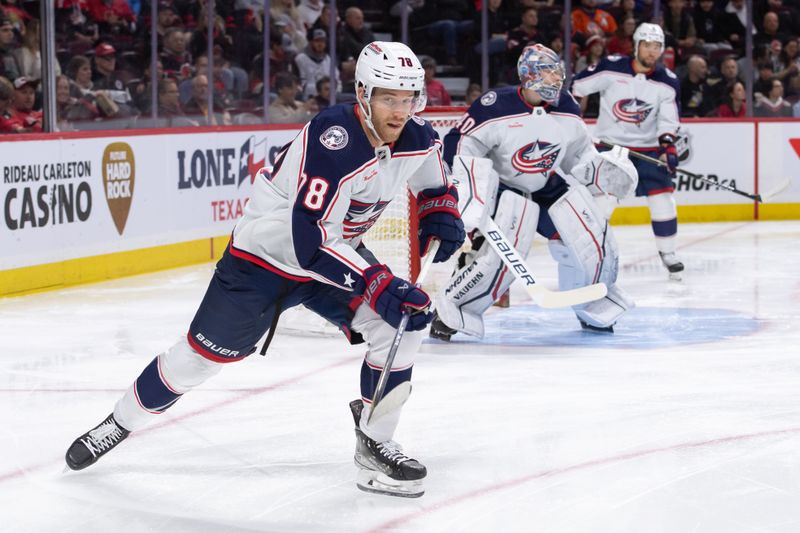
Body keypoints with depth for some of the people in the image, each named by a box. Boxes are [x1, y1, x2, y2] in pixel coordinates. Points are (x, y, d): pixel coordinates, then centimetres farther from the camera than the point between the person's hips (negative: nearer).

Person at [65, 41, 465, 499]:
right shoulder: (334, 140, -35)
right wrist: (380, 285, -43)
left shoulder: (417, 139, -12)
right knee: (203, 353, 4)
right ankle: (119, 424, 27)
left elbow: (435, 185, 13)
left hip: (339, 253, 6)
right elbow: (311, 242, -39)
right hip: (267, 254, -6)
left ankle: (375, 447, 0)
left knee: (402, 325, -14)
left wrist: (442, 217, -9)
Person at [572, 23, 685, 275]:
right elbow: (576, 87, -4)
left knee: (662, 196, -5)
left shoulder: (668, 82, -4)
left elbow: (669, 121, -2)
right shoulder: (611, 68, -12)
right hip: (609, 144, -2)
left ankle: (667, 251, 7)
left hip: (647, 147, 2)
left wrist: (668, 146, -16)